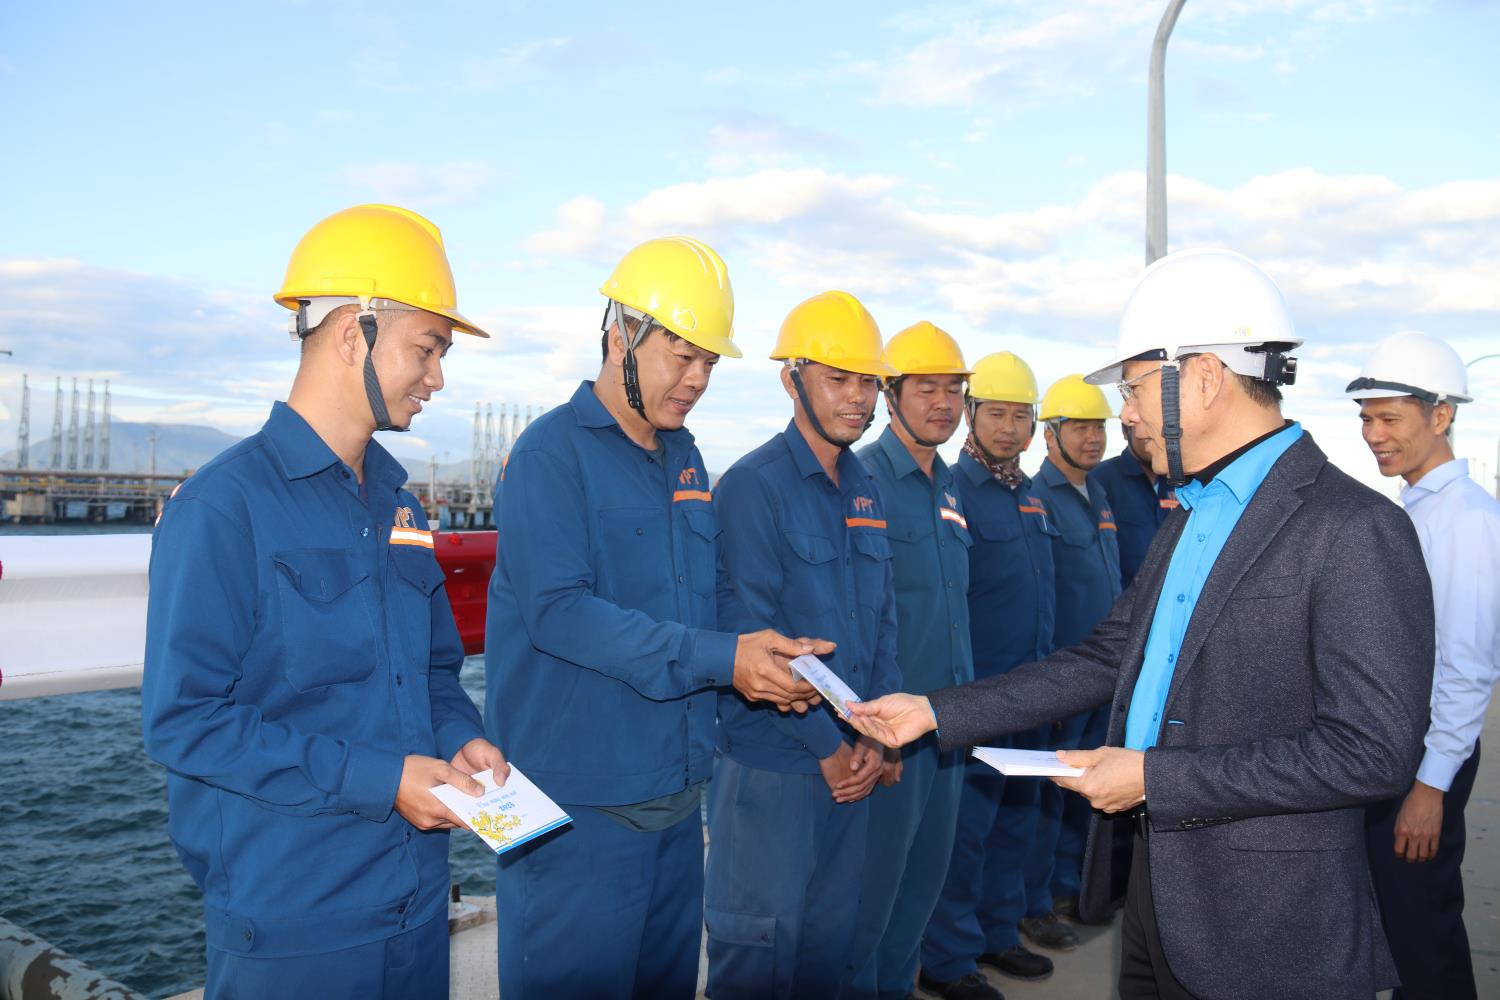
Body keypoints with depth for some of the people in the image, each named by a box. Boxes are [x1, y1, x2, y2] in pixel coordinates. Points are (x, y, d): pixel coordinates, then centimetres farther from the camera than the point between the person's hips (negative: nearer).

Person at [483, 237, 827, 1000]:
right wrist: (720, 658, -28)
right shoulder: (551, 453, -12)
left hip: (679, 790, 7)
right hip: (578, 802, -7)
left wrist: (764, 661, -3)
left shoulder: (685, 458, 10)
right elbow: (557, 611, -24)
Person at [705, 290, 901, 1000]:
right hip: (772, 762, -7)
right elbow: (753, 639, -16)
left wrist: (874, 737, 1)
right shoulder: (754, 486, -12)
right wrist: (826, 744, -12)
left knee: (830, 935, 17)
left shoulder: (865, 490, 11)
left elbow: (882, 621, 12)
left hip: (851, 759, 7)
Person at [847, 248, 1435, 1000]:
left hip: (1268, 929, -7)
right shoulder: (1192, 516, 10)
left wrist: (1155, 778, -20)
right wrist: (937, 712, 5)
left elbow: (1374, 752, -21)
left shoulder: (1354, 530, -17)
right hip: (1153, 883, 7)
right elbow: (1107, 658, 11)